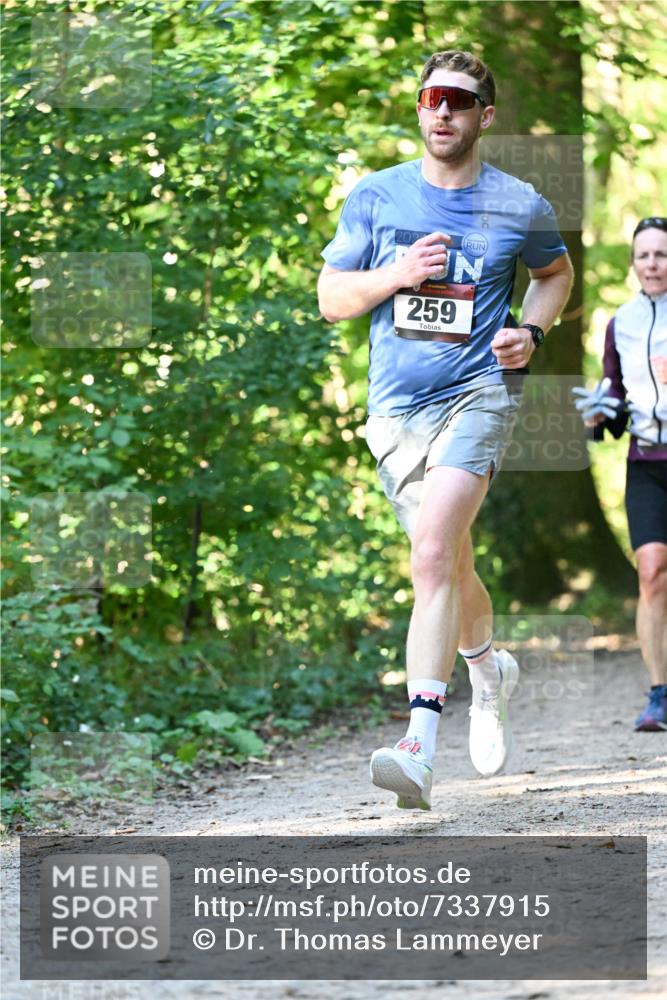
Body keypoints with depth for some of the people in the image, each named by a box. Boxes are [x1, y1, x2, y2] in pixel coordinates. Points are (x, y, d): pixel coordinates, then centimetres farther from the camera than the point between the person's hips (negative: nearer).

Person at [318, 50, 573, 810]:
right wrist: (395, 275, -10)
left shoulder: (521, 207, 3)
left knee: (434, 551, -24)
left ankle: (419, 747, -29)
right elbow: (331, 298, 9)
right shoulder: (376, 197, 5)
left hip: (480, 393, -3)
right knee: (448, 566, 13)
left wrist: (531, 332, 2)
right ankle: (490, 672, 47)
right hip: (396, 406, 3)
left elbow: (555, 273, 22)